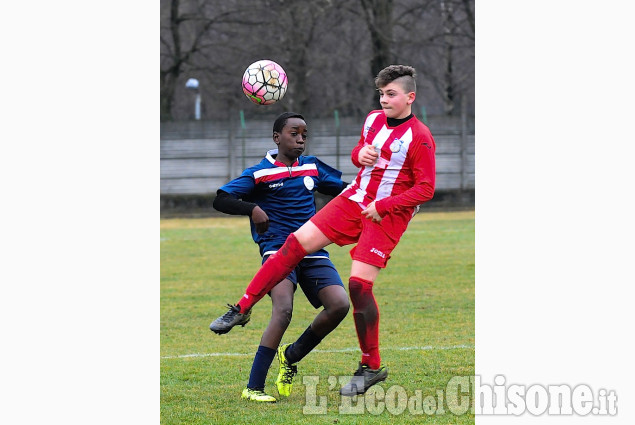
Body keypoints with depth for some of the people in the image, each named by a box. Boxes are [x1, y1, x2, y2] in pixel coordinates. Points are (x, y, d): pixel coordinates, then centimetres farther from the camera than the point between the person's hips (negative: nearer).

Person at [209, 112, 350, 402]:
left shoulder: (312, 168, 15)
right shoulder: (260, 174, -1)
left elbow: (343, 189, 29)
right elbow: (221, 200, -6)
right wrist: (252, 208, -22)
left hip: (313, 252, 5)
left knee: (339, 304, -16)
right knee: (283, 309, -27)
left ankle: (291, 356, 10)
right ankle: (253, 388, -21)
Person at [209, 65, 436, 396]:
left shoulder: (420, 138, -15)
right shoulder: (373, 119, 7)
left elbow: (426, 189, -15)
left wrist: (382, 206, -19)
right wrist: (360, 155, -3)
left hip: (387, 216, -7)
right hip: (353, 200, 7)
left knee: (359, 283, -15)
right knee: (296, 243, -5)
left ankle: (371, 368, -1)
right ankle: (243, 308, 2)